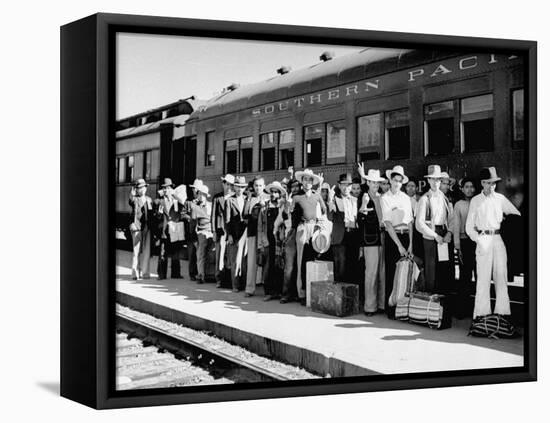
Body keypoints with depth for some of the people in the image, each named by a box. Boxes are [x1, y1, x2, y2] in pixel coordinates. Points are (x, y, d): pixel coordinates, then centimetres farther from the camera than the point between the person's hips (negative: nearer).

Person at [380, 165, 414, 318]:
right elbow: (388, 224, -8)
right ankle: (390, 309, 6)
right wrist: (399, 245, -13)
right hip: (392, 237, -4)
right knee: (392, 273, -1)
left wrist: (410, 244, 0)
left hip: (406, 236, 4)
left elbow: (410, 222, 9)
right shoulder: (385, 198, -2)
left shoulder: (406, 198, 11)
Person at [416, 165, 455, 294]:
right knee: (432, 269, -3)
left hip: (445, 237, 4)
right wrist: (435, 236, -10)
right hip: (430, 238, -4)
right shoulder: (425, 199, -3)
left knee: (448, 268, 3)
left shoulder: (446, 198, 11)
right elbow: (419, 223, -7)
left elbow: (451, 218, 11)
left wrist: (449, 232, -7)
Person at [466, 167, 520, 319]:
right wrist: (479, 241, -9)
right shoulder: (475, 201, 4)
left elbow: (517, 215, 15)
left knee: (501, 275, 2)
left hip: (499, 239, 2)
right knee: (483, 277, -5)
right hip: (483, 239, -2)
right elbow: (469, 227, 3)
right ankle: (482, 312, -2)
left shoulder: (500, 198, 10)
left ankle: (502, 311, 7)